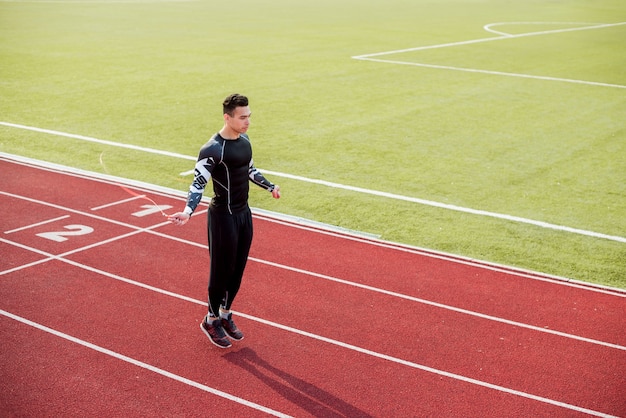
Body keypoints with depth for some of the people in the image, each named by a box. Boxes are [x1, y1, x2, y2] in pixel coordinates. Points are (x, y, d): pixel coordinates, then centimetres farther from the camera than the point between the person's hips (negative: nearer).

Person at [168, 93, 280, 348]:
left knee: (237, 270, 15)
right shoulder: (212, 149, -20)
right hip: (223, 217, -7)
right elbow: (198, 184, -20)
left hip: (244, 213, 7)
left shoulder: (244, 140, 4)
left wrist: (270, 186, 31)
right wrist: (188, 211, -34)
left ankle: (225, 315, 31)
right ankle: (211, 321, 21)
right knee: (221, 271, 3)